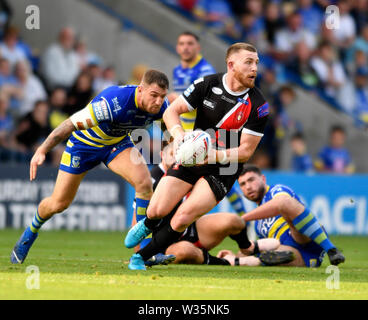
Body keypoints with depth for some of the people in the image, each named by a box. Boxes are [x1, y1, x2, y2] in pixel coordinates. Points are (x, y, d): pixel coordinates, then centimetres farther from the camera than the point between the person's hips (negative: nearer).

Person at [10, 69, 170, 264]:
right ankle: (31, 232, 38)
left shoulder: (160, 105, -22)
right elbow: (71, 124, -37)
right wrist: (42, 150, -40)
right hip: (85, 142, -4)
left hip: (118, 142, 4)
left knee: (144, 182, -23)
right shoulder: (113, 101, -41)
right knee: (58, 204, 4)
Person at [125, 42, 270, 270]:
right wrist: (179, 134, -22)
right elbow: (172, 111, -1)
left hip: (222, 172, -2)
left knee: (181, 221, -17)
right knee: (157, 211, -8)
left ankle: (141, 257, 5)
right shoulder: (207, 85, -7)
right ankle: (147, 226, 31)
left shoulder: (258, 106, -12)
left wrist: (216, 155, -26)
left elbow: (246, 151, -10)